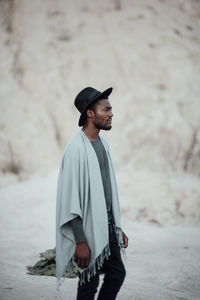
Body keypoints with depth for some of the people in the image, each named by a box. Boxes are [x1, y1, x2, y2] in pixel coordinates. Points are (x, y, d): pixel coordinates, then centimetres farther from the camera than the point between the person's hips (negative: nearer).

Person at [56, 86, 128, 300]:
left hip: (107, 225, 8)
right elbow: (70, 198, -20)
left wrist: (118, 227, 18)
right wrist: (80, 241, -22)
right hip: (88, 227, -8)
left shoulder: (102, 144, 9)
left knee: (117, 274, 13)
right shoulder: (76, 148, -18)